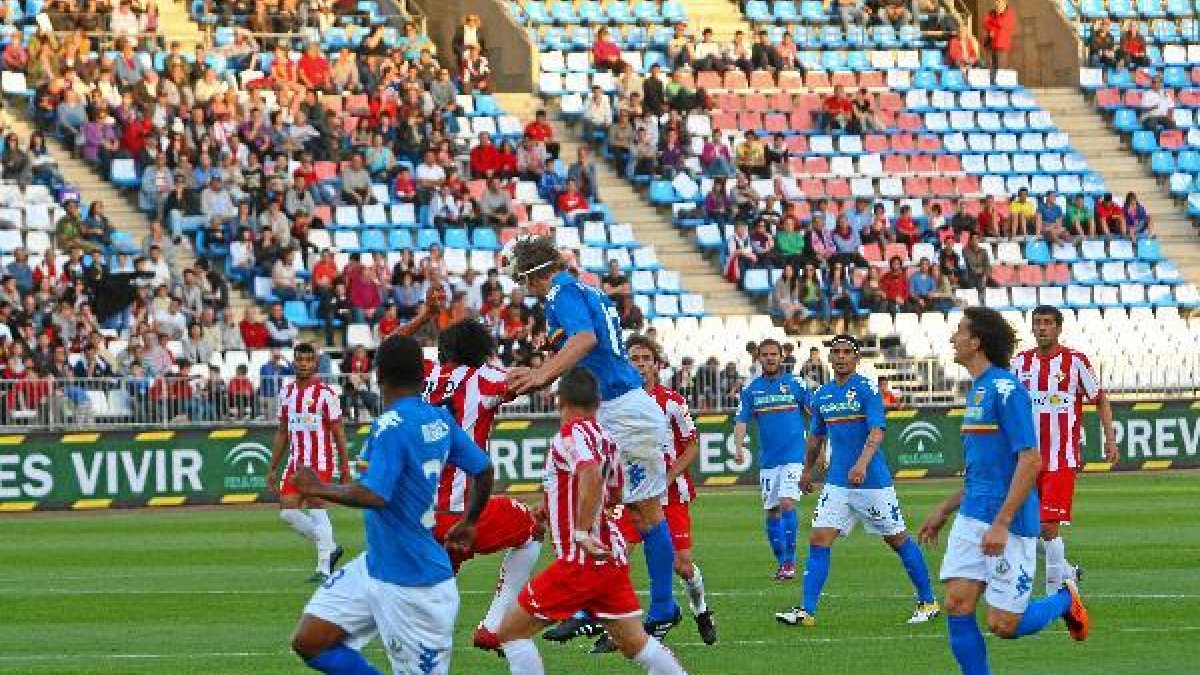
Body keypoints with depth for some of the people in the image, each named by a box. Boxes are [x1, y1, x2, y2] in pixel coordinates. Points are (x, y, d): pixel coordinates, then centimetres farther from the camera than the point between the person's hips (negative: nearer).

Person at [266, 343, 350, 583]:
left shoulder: (325, 393, -6)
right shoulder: (287, 392, 12)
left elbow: (338, 432, -5)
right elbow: (282, 433, 19)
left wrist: (344, 468, -8)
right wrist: (273, 468, 17)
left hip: (320, 463, -7)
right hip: (295, 462, 7)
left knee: (315, 508, -11)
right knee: (288, 512, 0)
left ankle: (324, 568, -5)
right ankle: (329, 548, 17)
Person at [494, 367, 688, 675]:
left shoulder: (573, 433, -11)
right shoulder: (606, 438, 14)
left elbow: (591, 474, -32)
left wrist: (582, 533, -29)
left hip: (581, 560, -8)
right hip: (613, 557, 8)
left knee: (511, 631, -1)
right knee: (635, 643, 13)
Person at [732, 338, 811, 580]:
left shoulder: (795, 384, 0)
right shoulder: (751, 389, 6)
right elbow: (741, 421, 1)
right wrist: (738, 447, -16)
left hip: (793, 456, -4)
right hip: (767, 459, 4)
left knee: (787, 504, -17)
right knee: (771, 512, 6)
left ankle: (790, 560, -10)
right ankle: (781, 562, 18)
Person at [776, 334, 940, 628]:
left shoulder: (867, 389, -11)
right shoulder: (822, 394, 8)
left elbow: (877, 431, -23)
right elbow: (816, 437, 24)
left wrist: (862, 463, -38)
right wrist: (807, 470, 33)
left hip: (873, 481, -5)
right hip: (837, 481, 5)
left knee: (898, 540, 5)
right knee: (819, 540, -6)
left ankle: (928, 602, 19)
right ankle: (806, 611, -7)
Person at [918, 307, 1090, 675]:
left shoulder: (1005, 388, -15)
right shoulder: (977, 390, 15)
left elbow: (1030, 462, -20)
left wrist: (1001, 523, -24)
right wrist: (943, 511, 22)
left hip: (1008, 524, -9)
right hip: (971, 518, 9)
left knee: (1003, 625, -4)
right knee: (957, 606, -4)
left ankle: (1065, 599, 22)